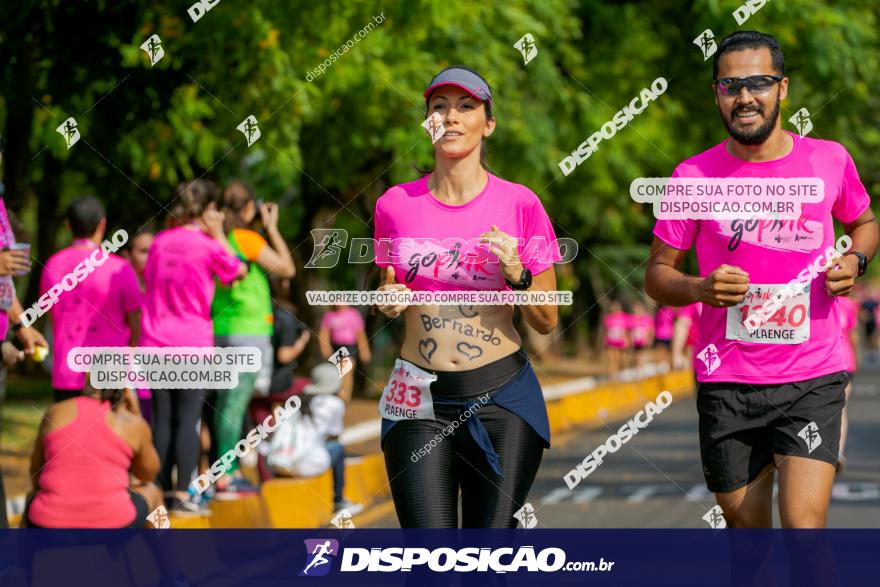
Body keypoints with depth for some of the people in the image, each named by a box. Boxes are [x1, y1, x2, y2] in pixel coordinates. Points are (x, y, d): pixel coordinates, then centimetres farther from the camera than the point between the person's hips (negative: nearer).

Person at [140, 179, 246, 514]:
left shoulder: (161, 241, 5)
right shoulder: (208, 246, -8)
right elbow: (238, 272, 8)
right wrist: (218, 234, 9)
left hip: (156, 344, 4)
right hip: (193, 343, -4)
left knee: (162, 420, 8)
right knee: (187, 420, -1)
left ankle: (162, 490, 9)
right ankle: (182, 495, -3)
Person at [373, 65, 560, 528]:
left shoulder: (519, 204, 0)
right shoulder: (395, 204, 5)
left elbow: (546, 321, 5)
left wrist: (516, 274, -13)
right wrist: (389, 302, -3)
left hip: (501, 397, -1)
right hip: (420, 402, 1)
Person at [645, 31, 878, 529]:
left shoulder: (829, 160, 2)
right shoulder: (694, 176, -1)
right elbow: (657, 274, 5)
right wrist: (700, 289, -16)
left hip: (814, 378, -1)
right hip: (727, 381, 1)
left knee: (804, 525, -15)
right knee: (746, 528, 9)